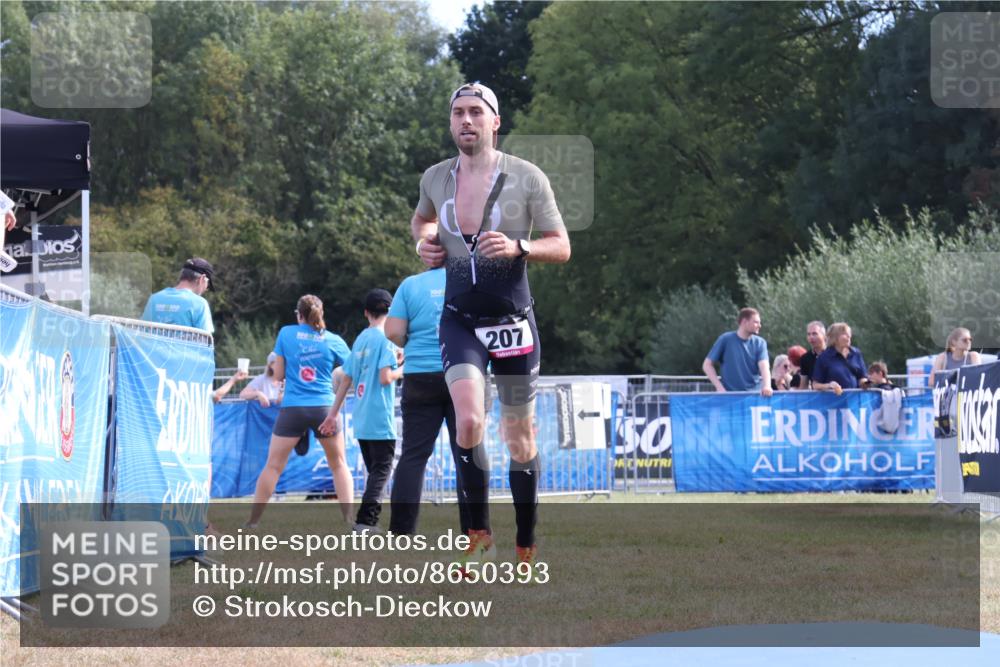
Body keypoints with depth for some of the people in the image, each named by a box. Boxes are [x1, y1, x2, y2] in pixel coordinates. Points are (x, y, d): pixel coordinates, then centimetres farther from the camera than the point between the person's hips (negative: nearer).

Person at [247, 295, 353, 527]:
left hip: (292, 409, 0)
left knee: (273, 465, 6)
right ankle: (349, 519, 6)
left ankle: (253, 520, 5)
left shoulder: (286, 334, 2)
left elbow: (278, 375, 7)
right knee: (339, 464, 13)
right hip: (325, 408, 0)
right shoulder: (334, 341, 2)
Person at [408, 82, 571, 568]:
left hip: (513, 319, -1)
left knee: (519, 436, 8)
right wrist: (423, 243, 4)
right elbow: (421, 219, 26)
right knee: (469, 422, -20)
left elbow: (561, 247, -4)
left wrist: (518, 247, -22)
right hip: (459, 321, 1)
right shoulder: (435, 179, 3)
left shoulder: (526, 178, -7)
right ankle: (478, 533, -5)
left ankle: (526, 546, 22)